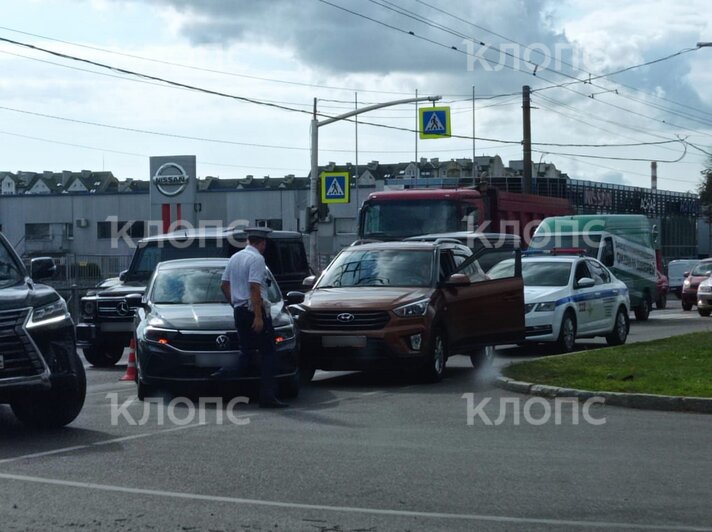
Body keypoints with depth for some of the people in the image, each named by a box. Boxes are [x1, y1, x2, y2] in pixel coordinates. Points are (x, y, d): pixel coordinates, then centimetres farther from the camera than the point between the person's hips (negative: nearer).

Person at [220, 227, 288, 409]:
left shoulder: (235, 257, 14)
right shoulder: (257, 259, -12)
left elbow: (224, 285, 19)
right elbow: (254, 288, -20)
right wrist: (258, 317, -22)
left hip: (239, 311, 8)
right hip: (255, 311, -8)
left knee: (247, 351, 13)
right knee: (268, 353, -6)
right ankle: (267, 396, -12)